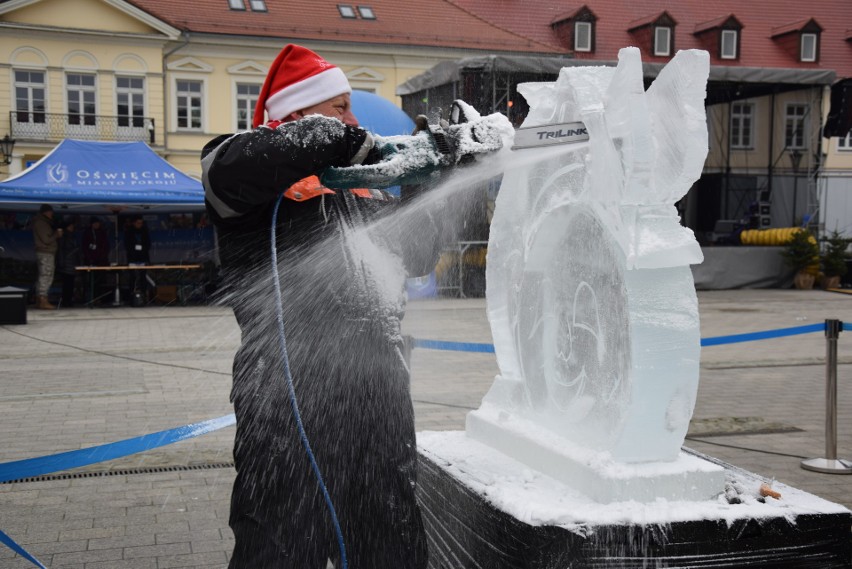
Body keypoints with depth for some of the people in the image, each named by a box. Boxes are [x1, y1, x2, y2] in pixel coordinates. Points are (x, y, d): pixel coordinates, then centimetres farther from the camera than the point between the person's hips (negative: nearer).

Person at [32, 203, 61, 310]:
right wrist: (57, 234, -5)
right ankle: (43, 301, -12)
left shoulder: (44, 222, 20)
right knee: (46, 277, -11)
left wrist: (56, 234, 4)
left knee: (42, 277, 12)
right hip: (45, 253, -10)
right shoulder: (40, 223, -11)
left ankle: (38, 301, 15)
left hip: (48, 253, 10)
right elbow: (46, 240, -16)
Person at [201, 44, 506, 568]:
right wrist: (362, 146, -20)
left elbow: (417, 256, 25)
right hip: (292, 403, -7)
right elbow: (238, 162, -26)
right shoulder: (259, 181, -1)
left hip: (382, 397, 7)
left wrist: (429, 182, 9)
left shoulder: (363, 189, 20)